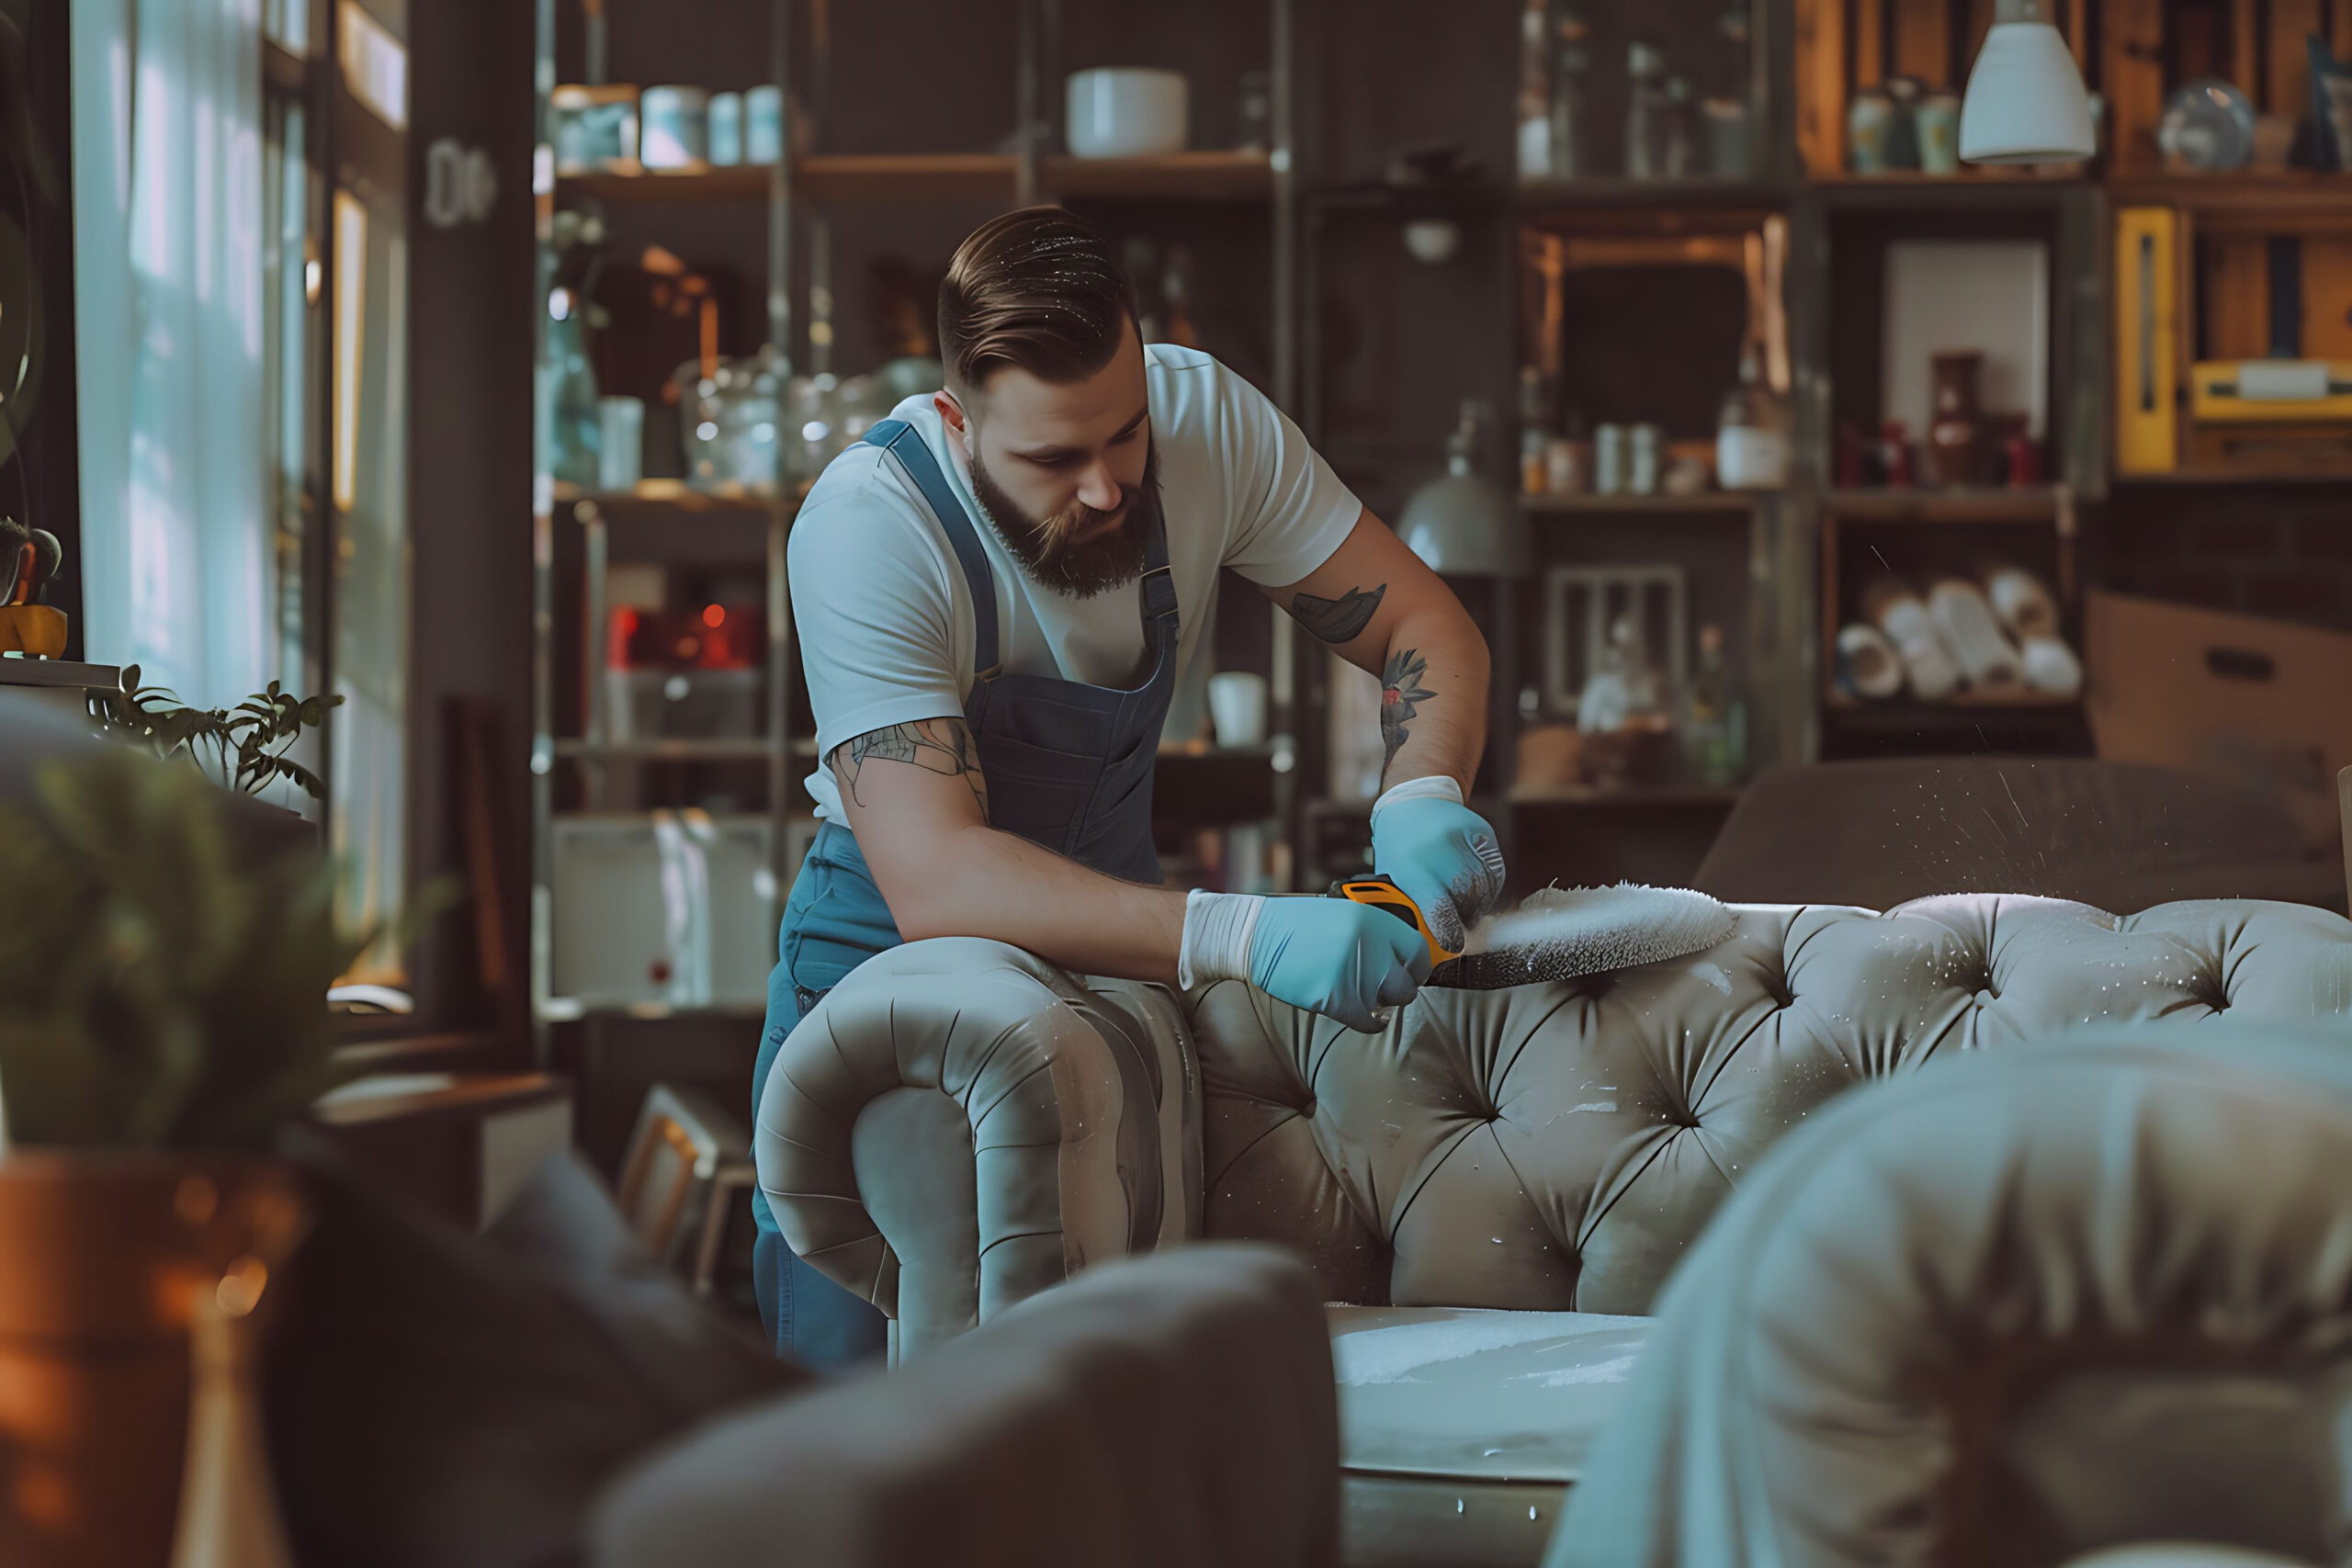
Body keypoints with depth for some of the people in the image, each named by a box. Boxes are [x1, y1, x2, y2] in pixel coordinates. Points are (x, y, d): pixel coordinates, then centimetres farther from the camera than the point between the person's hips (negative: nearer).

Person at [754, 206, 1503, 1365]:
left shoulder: (1204, 418, -16)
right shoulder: (865, 527, -29)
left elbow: (1423, 625, -8)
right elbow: (934, 879, -39)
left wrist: (1421, 794, -31)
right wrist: (1239, 936, -50)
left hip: (1116, 905, 3)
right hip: (894, 932, -3)